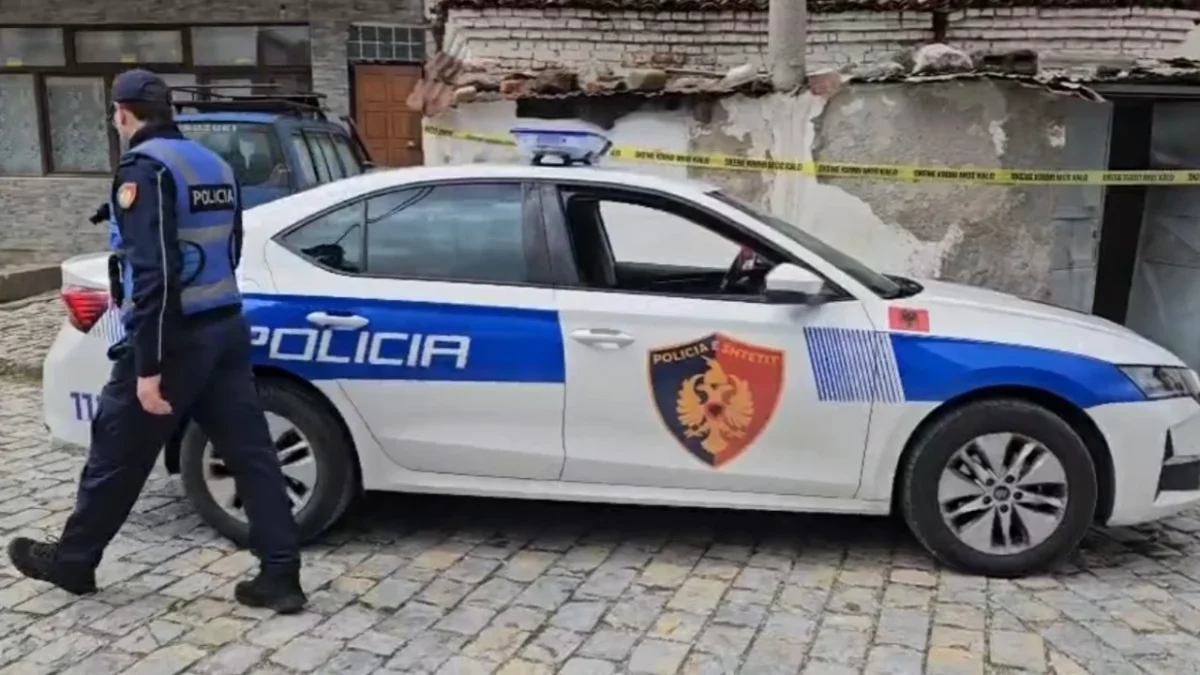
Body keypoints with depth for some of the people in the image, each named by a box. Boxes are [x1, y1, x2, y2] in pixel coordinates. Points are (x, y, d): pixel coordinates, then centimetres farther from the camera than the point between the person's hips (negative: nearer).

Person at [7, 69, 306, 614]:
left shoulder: (144, 167, -12)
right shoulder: (215, 165, 14)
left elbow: (155, 272, -22)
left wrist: (148, 365, -21)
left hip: (175, 336, -7)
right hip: (225, 327, 8)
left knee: (117, 455, 11)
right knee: (250, 453, 5)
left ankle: (71, 562, 30)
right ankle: (280, 577, 7)